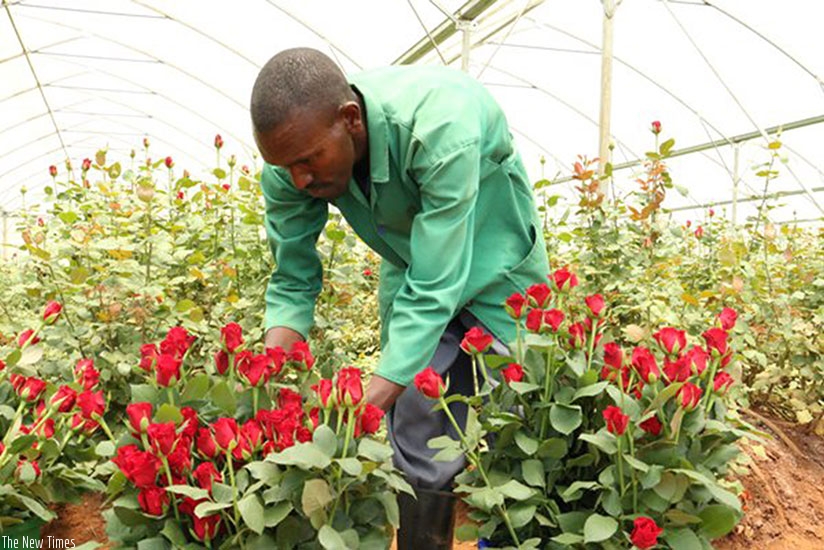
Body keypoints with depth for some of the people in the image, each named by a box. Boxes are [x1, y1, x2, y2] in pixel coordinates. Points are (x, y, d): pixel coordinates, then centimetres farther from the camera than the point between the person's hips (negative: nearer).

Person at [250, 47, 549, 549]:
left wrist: (369, 406, -44)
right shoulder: (292, 156, -21)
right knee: (420, 456, 3)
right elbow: (293, 283, -12)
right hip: (412, 271, 4)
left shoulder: (440, 125, -37)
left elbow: (433, 291, -37)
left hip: (497, 270, -3)